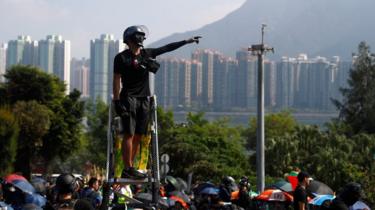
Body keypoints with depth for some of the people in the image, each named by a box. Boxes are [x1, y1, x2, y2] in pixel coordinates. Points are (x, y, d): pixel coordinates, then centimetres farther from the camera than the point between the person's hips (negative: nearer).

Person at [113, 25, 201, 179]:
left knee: (138, 136, 5)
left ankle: (129, 169, 8)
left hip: (144, 99, 7)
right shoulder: (122, 57, -4)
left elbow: (167, 48, 18)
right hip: (129, 98, -7)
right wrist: (117, 101, -13)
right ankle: (128, 169, -11)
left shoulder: (147, 53, 13)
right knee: (129, 134, -10)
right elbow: (117, 80, -6)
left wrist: (187, 41, 18)